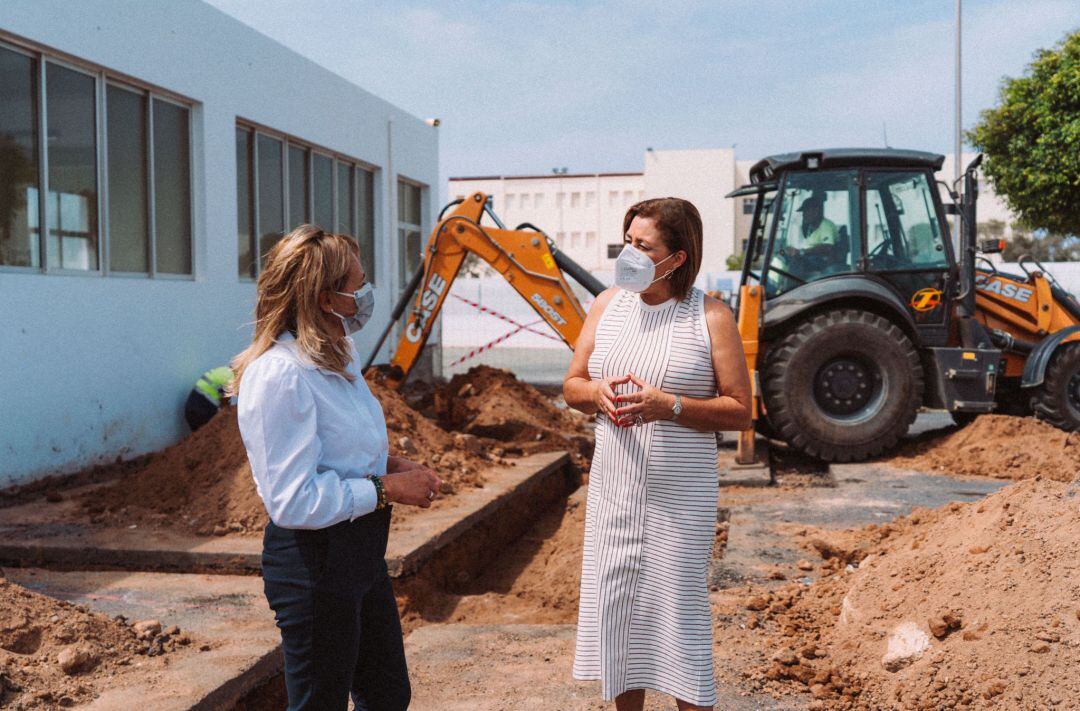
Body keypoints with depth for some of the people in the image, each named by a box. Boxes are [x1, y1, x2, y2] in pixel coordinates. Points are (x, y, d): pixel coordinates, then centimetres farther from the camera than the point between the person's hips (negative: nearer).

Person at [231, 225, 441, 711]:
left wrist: (390, 465, 4)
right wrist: (387, 488, -20)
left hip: (360, 552, 10)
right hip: (314, 563, -9)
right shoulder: (279, 375, -23)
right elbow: (293, 502, -27)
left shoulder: (337, 357, 7)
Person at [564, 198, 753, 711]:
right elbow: (571, 386, 11)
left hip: (678, 494, -4)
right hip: (612, 488, 5)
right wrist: (597, 392, -12)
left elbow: (740, 412, -9)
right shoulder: (608, 304, 6)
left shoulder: (710, 317, -8)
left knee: (676, 609, 0)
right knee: (614, 605, 10)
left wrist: (669, 405, -21)